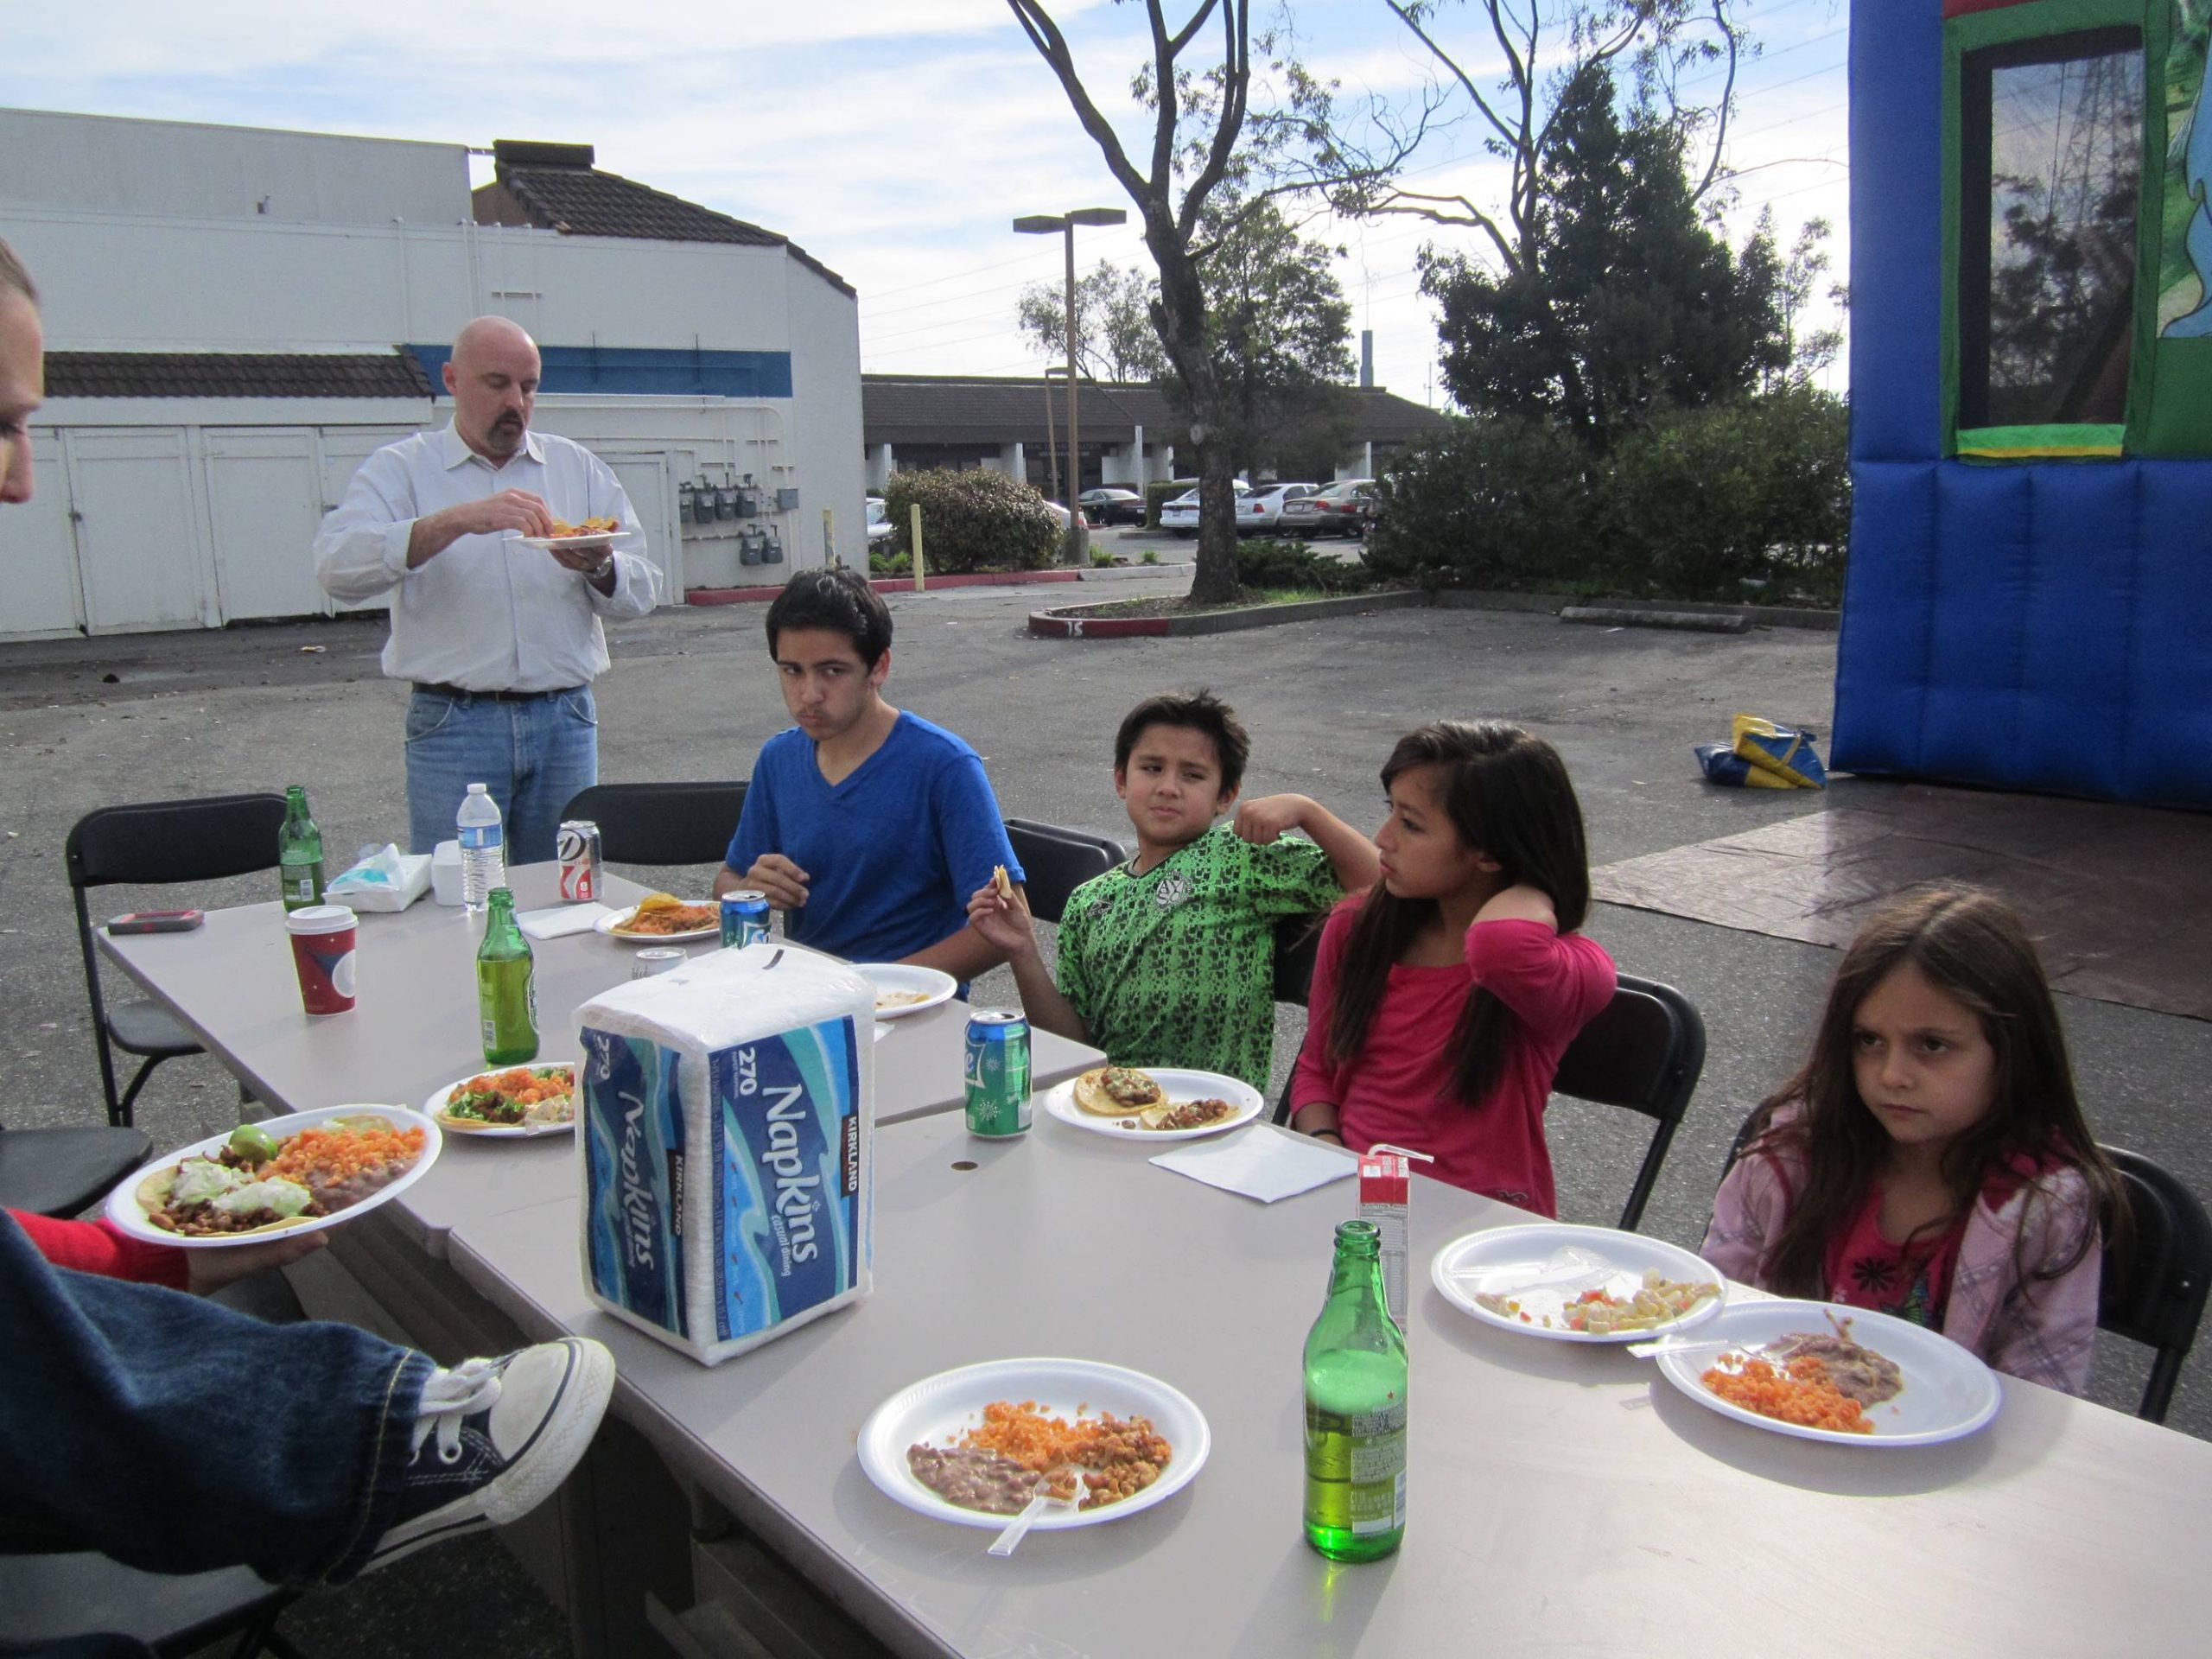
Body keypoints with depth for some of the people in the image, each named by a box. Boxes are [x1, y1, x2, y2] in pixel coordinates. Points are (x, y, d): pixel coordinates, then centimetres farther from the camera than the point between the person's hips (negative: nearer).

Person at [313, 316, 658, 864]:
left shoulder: (580, 468, 13)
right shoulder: (400, 469, 4)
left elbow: (639, 593, 7)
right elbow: (337, 566, -15)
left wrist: (599, 568, -16)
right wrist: (459, 521, -25)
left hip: (565, 721, 3)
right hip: (452, 726, -2)